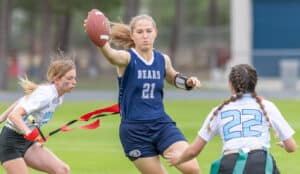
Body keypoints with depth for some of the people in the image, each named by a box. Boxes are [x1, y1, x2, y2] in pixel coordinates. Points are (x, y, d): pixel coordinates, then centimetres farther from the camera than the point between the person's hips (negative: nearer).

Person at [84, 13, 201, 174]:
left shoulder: (163, 59, 5)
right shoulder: (126, 58, -10)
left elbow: (173, 78, 29)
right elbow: (111, 55, -36)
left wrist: (188, 82, 7)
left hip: (161, 124, 4)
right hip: (134, 130, -4)